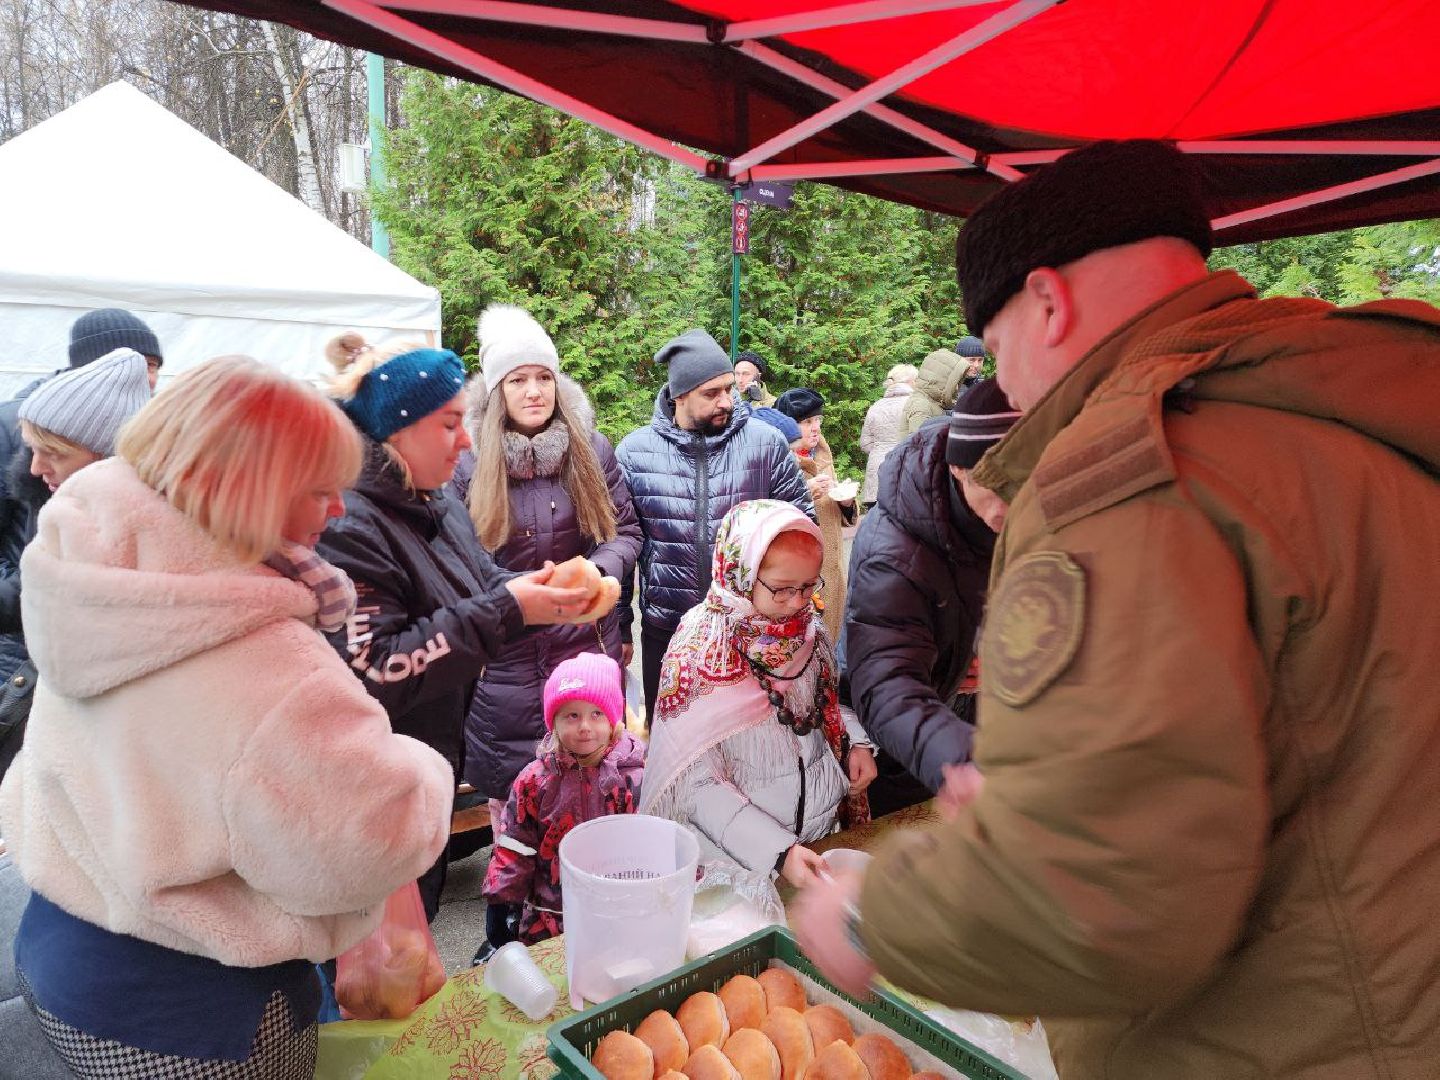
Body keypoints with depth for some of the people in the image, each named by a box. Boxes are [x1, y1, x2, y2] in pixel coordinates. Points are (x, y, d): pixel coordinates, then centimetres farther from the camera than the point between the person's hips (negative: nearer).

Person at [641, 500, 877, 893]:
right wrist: (780, 851, -26)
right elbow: (699, 784, -18)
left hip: (828, 826, 4)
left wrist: (856, 743, -2)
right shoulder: (700, 652, -18)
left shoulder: (809, 629, -1)